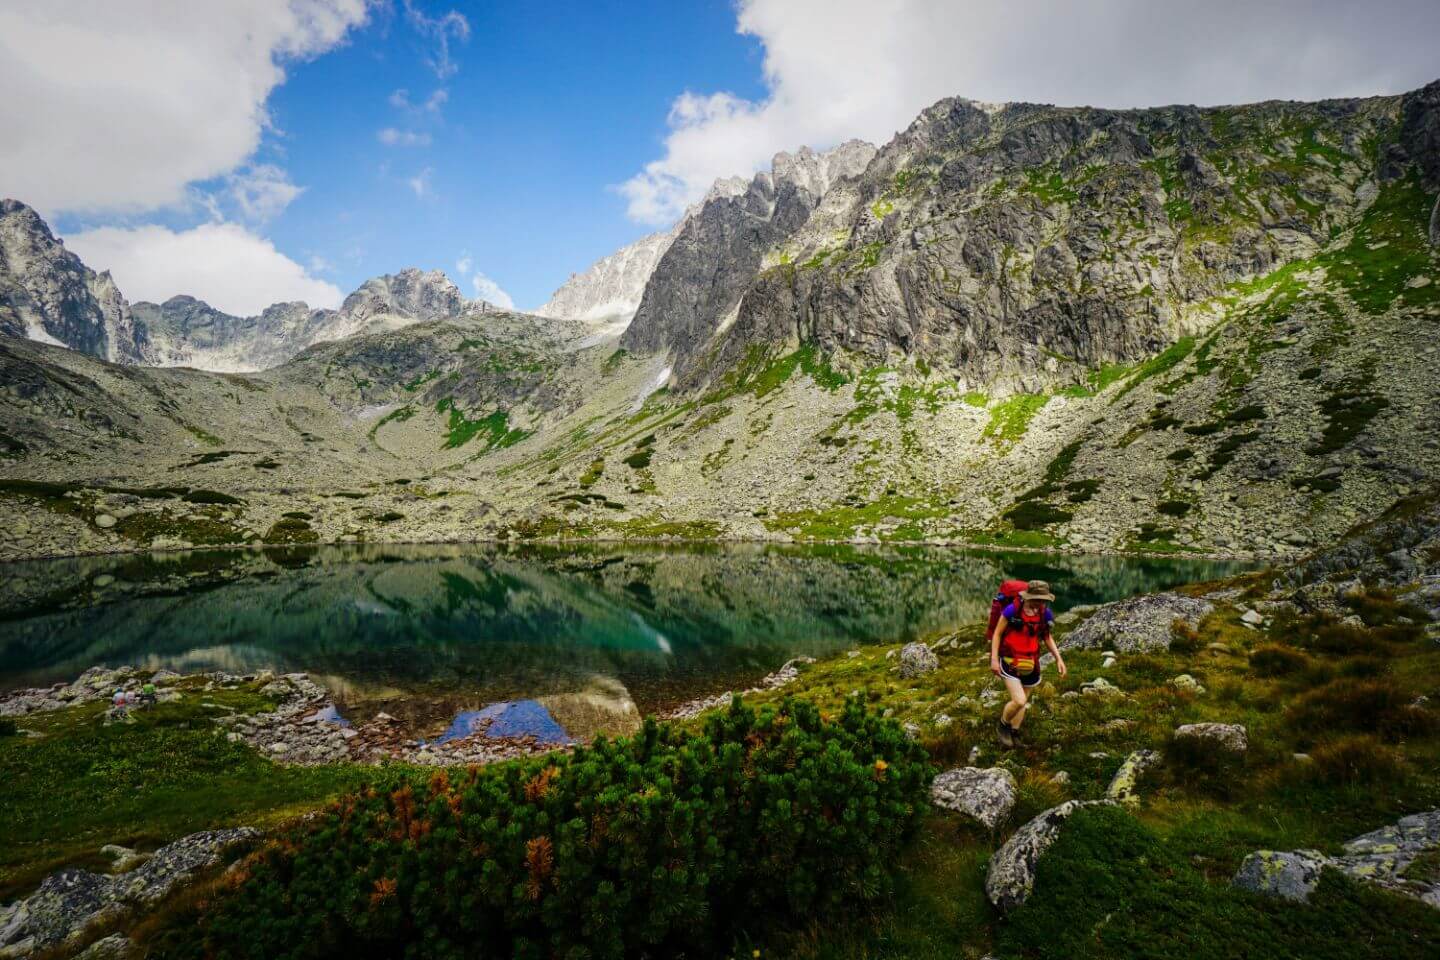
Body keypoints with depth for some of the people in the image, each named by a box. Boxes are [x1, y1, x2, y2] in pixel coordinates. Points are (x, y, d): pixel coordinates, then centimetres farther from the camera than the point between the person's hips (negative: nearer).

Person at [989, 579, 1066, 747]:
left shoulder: (1046, 614, -7)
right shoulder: (1012, 610, -21)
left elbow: (1047, 636, 11)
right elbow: (997, 634, -9)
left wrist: (1058, 658, 2)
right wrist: (994, 659, -12)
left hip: (1030, 663, 5)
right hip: (1010, 662, -5)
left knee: (1022, 702, 16)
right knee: (1019, 700, -15)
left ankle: (1013, 734, 35)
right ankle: (1003, 725, 14)